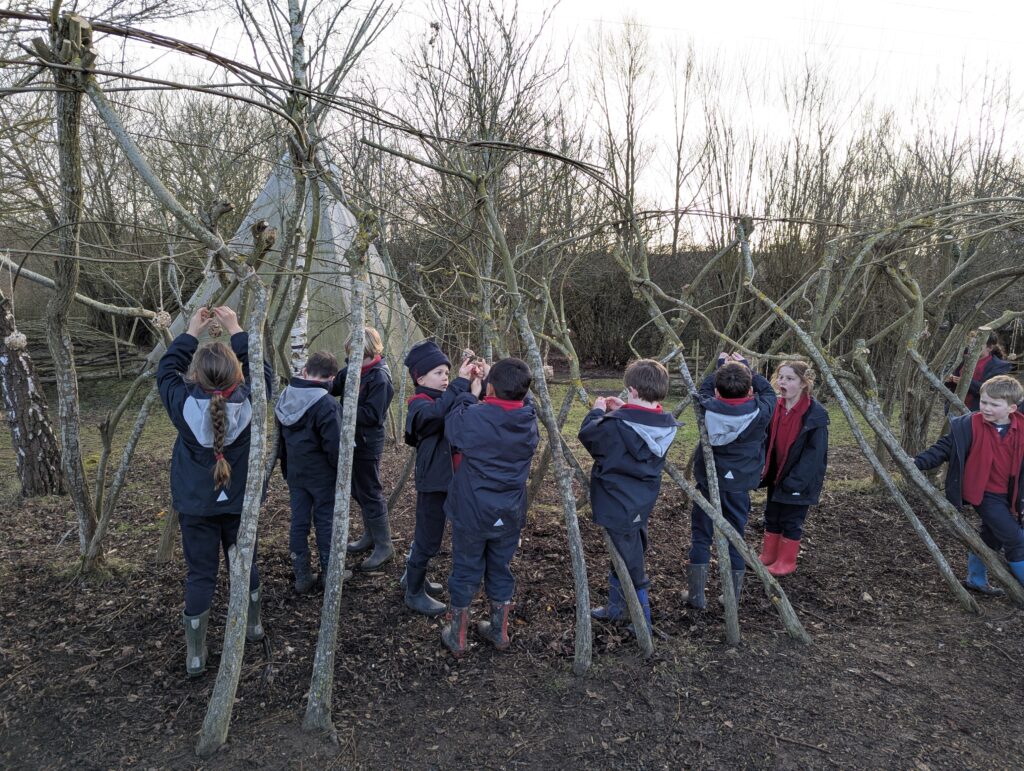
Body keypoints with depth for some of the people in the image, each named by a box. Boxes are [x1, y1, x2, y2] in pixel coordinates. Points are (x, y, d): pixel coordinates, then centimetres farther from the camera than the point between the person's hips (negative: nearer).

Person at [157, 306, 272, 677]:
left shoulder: (183, 403, -17)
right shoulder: (250, 401, -17)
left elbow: (166, 370, 3)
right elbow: (262, 368, 2)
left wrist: (191, 332, 7)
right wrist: (236, 330, 4)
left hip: (196, 506, -1)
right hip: (240, 502, 1)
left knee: (200, 574, 7)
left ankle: (195, 655, 14)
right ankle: (254, 625, 39)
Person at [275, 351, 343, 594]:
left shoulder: (284, 398, 1)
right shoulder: (327, 405, -23)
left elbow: (281, 436, 12)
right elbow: (334, 445, -22)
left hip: (294, 471, 6)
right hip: (322, 474, -6)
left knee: (298, 521, 11)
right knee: (325, 522, 8)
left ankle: (302, 576, 19)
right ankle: (330, 574, 20)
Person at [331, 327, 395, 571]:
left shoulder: (380, 378, -20)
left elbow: (372, 414, -23)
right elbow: (334, 387, 8)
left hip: (367, 444, -8)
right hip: (353, 440, 8)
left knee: (370, 494, 0)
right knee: (358, 491, 19)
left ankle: (384, 546, 12)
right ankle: (371, 535, 35)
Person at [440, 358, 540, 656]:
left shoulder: (473, 417, -22)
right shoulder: (529, 421, -9)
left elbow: (452, 427, -2)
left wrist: (470, 394, 4)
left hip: (471, 513, -3)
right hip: (509, 515, 3)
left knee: (466, 572, 13)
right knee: (500, 570, 20)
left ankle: (458, 637, 27)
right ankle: (499, 632, 34)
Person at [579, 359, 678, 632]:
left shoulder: (617, 425, -26)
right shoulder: (665, 424, -7)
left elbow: (588, 434, -11)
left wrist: (599, 411, 4)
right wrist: (622, 411, 6)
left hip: (620, 504, -6)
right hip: (643, 503, 7)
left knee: (632, 566, 8)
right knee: (623, 555, 23)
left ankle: (643, 622, 21)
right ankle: (616, 607, 38)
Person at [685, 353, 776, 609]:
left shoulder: (708, 408, -14)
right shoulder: (760, 412, -15)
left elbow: (704, 388, 9)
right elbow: (767, 390, 7)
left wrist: (721, 365, 21)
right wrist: (744, 366, 15)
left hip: (707, 480, 0)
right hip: (739, 484, 0)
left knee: (700, 535, 10)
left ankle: (696, 595, 14)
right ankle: (732, 598, 20)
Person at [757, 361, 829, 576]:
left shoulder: (815, 414, -20)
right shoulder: (775, 408, -2)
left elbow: (814, 452, -19)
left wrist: (795, 480, -20)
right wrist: (762, 469, -5)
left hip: (799, 480, -6)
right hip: (776, 475, 6)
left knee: (791, 521, 6)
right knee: (771, 517, 16)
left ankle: (786, 562, 22)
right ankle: (768, 556, 32)